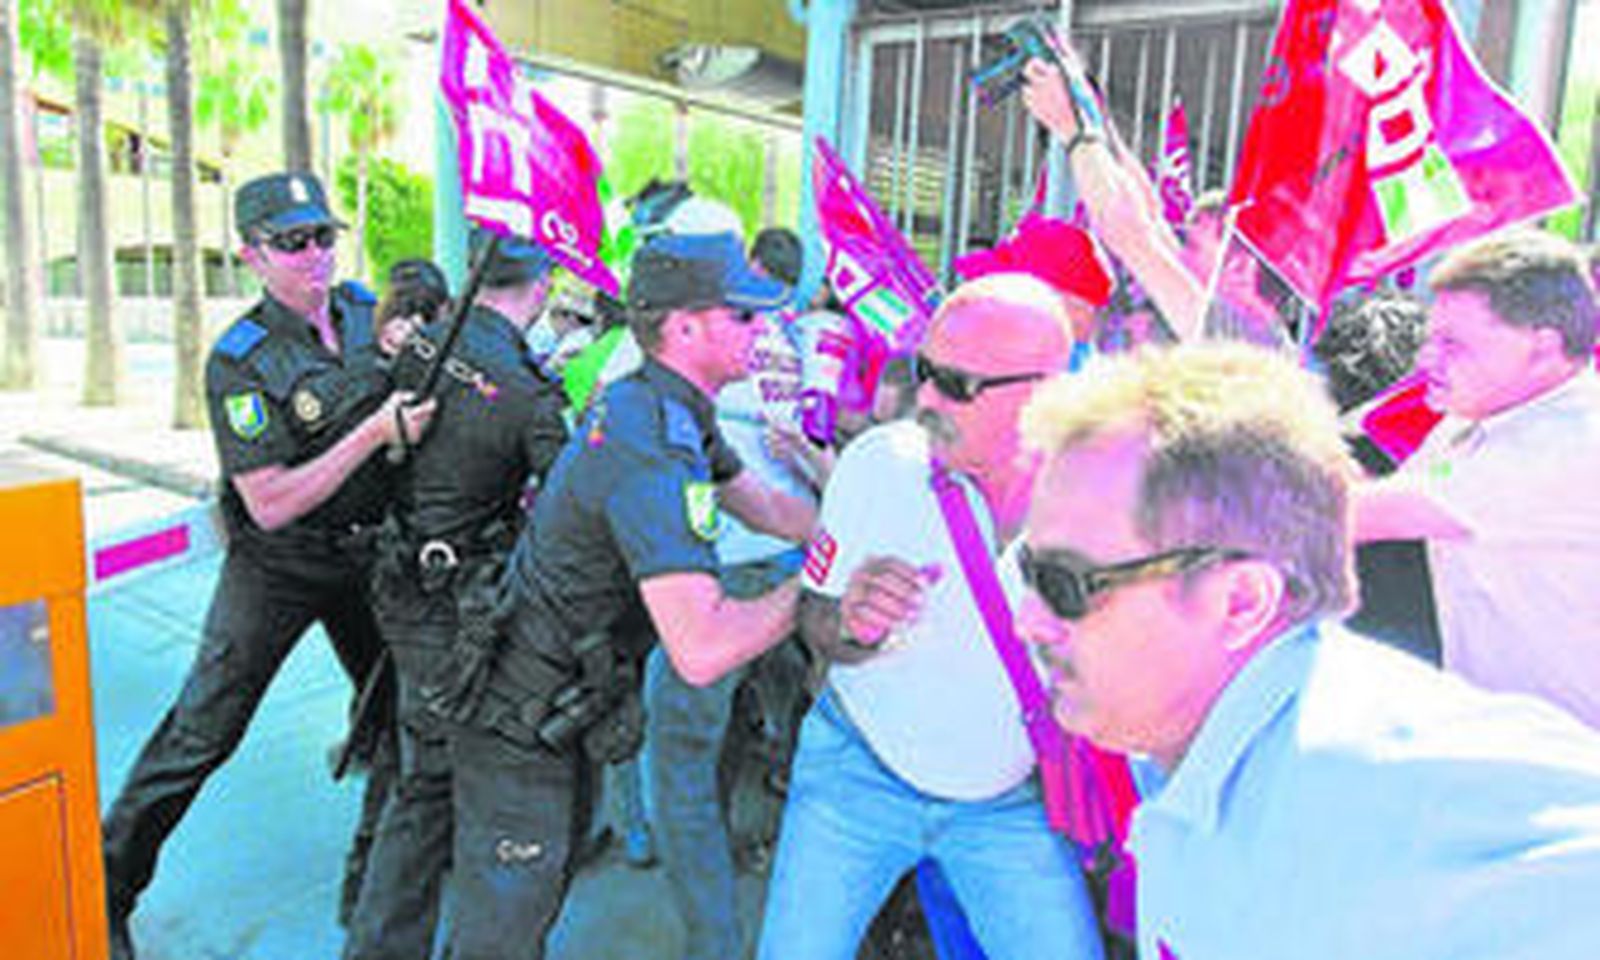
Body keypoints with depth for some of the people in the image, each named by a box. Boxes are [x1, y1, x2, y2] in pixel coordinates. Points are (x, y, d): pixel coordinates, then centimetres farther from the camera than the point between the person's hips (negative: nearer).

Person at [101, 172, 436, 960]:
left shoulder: (367, 308, -2)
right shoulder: (239, 362, -18)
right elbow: (272, 505, -23)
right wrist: (376, 433, -27)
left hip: (367, 554, 5)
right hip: (275, 568, -5)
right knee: (204, 728, 2)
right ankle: (107, 890, 24)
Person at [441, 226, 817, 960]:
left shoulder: (662, 409, -1)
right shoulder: (652, 449, -33)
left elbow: (767, 507, 11)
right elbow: (701, 651, -41)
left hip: (567, 705, 10)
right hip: (518, 725, -10)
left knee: (541, 895, 27)